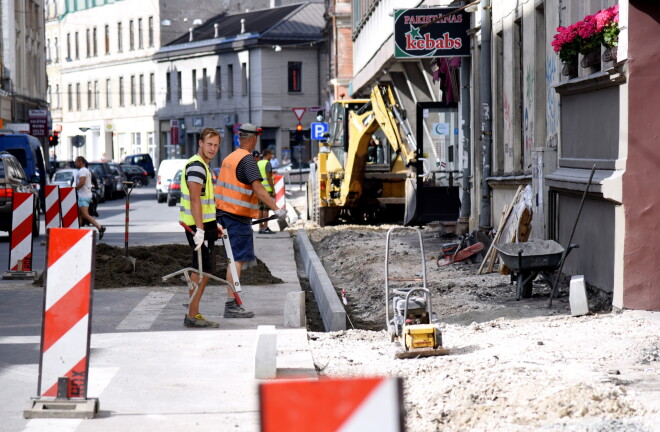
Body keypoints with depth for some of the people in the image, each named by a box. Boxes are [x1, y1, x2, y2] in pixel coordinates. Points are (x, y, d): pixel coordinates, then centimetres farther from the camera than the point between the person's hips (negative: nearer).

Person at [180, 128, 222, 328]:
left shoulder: (203, 166, 20)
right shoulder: (196, 166, -14)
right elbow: (195, 199, -22)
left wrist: (214, 226, 29)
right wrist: (200, 229, -28)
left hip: (205, 224, 11)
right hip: (200, 226, -11)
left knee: (204, 269, 13)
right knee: (202, 269, -10)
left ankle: (193, 313, 17)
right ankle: (192, 315, -9)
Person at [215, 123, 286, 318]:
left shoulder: (230, 158, 16)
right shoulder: (247, 160, -13)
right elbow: (258, 188, -24)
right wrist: (276, 209, -27)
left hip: (224, 213, 9)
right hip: (238, 216, -9)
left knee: (235, 259, 14)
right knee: (237, 260, -9)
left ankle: (232, 303, 17)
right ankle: (231, 304, -13)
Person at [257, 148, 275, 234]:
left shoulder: (258, 163, 15)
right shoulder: (267, 163, -9)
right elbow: (268, 177, -15)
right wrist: (273, 189, -14)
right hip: (267, 188, -8)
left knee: (261, 208, 9)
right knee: (266, 208, -7)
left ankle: (261, 227, 10)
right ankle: (265, 228, -9)